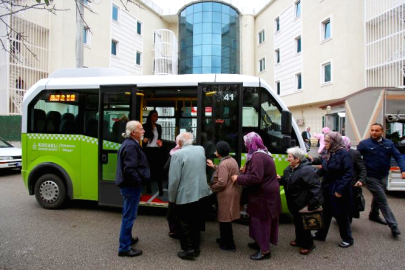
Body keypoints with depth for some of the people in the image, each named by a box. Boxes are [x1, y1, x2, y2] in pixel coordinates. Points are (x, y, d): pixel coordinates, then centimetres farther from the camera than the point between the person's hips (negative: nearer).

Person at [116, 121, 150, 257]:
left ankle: (127, 238, 40)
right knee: (129, 216, 0)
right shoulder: (131, 146, -22)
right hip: (131, 186, -11)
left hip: (128, 184, 11)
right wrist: (138, 182, -17)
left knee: (128, 215, 23)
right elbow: (130, 169, -29)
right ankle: (124, 248, 11)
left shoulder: (129, 143, 12)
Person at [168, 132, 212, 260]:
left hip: (185, 195, -6)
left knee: (185, 223, 10)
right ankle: (196, 248, 29)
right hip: (200, 192, 6)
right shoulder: (201, 149, 2)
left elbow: (174, 178, -18)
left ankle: (188, 250, 16)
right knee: (196, 222, 18)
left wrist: (172, 197, -4)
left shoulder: (177, 154, -17)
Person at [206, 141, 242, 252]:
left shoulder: (223, 164, -22)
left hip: (226, 195, -10)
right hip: (232, 192, 10)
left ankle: (229, 244, 16)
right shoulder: (231, 160, 9)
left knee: (225, 219, 3)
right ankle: (225, 239, 34)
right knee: (224, 218, 21)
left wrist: (211, 188, -9)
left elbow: (222, 183, -26)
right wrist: (214, 166, 23)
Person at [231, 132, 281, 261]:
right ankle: (261, 243, 36)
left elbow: (255, 178, -30)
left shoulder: (257, 156, -24)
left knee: (261, 221, 1)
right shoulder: (262, 153, 11)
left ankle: (265, 251, 13)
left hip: (264, 195, -10)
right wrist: (245, 171, 7)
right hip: (265, 193, 10)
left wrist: (238, 178, -20)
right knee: (260, 220, 21)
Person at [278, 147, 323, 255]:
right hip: (294, 203, 9)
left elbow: (315, 187, -27)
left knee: (303, 224, 6)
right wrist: (280, 179, -7)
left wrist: (313, 203, -28)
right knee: (297, 222, 22)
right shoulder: (289, 169, 4)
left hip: (303, 204, -8)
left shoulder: (306, 170, -25)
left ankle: (308, 244, 26)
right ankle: (299, 240, 42)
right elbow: (285, 181, 16)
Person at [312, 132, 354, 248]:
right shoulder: (328, 155, 8)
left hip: (338, 191, -7)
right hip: (327, 189, 7)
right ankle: (321, 234, 30)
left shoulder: (344, 154, -15)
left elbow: (348, 174, -18)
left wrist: (340, 189, -21)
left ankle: (347, 239, 26)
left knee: (341, 215, 7)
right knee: (325, 213, 17)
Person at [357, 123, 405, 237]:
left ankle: (374, 215, 44)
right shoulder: (364, 144, -11)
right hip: (371, 177, -5)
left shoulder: (389, 144, 2)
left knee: (378, 197, 22)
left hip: (383, 176, 5)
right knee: (383, 200, -5)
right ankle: (393, 226, 2)